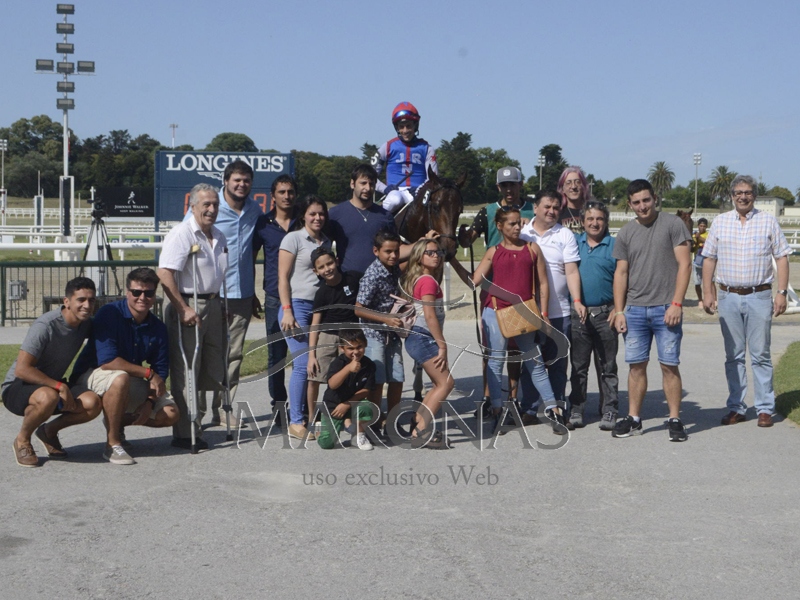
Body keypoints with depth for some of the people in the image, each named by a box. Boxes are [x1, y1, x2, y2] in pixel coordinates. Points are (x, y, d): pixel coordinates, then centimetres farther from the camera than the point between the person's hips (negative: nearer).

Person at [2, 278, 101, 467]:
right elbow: (22, 369, -27)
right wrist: (60, 386, -31)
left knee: (92, 403, -21)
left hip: (51, 386, 6)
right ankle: (22, 440, -10)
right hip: (17, 388, -6)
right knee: (48, 397, -40)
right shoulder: (46, 326, -24)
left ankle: (50, 431, 7)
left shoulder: (86, 324, -2)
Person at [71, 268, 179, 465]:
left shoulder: (158, 328, -3)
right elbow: (107, 361, -27)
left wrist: (149, 402, -15)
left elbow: (161, 371, 1)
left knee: (170, 414, -9)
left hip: (132, 384, 6)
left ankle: (117, 422, 16)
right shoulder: (109, 314, -19)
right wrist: (148, 373, -22)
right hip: (92, 374, -6)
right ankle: (112, 445, -25)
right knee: (120, 378, -40)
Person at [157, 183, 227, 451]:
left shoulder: (218, 236, 15)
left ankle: (195, 425, 23)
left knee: (212, 370, 11)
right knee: (185, 374, -4)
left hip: (212, 306, 8)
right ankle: (184, 434, 1)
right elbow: (164, 274, -20)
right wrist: (183, 309, -22)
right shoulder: (182, 233, -11)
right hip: (187, 307, -8)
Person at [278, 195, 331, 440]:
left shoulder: (326, 242, 17)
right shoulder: (294, 239, 0)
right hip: (298, 305, -6)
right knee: (303, 364, -11)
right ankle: (296, 422, -6)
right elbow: (283, 277, -5)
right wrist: (287, 311, -12)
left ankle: (311, 416, 10)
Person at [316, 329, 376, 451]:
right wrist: (348, 368, -47)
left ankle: (359, 435, -4)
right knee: (326, 443, -14)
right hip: (333, 405, -1)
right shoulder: (338, 362, -16)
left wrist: (347, 404, -17)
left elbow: (365, 390, -6)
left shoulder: (368, 365, -7)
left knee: (366, 407, -35)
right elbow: (332, 384, -33)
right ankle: (345, 422, 19)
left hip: (354, 404, 1)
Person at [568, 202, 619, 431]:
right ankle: (576, 410, 15)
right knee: (578, 366, 8)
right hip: (578, 314, 2)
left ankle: (609, 412, 10)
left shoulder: (614, 246, 1)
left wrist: (617, 309, -9)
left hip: (605, 314, -2)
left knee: (607, 366, 5)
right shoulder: (574, 242, 8)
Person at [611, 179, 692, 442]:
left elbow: (684, 264, -5)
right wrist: (619, 311, 5)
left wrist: (676, 304, -11)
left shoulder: (672, 224, -1)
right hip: (635, 309, 4)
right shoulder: (626, 233, 10)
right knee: (636, 365, 6)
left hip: (665, 309, -3)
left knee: (669, 365, -2)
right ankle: (633, 419, 13)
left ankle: (675, 420, 5)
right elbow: (621, 273, 12)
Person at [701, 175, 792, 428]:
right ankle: (736, 407, 13)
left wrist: (782, 292, -6)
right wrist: (708, 292, 2)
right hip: (728, 296, 2)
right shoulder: (720, 222, 8)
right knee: (733, 356, 7)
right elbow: (709, 259, 10)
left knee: (760, 354, 0)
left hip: (759, 296, -2)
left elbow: (782, 258, 2)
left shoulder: (768, 221, 4)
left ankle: (765, 408, 6)